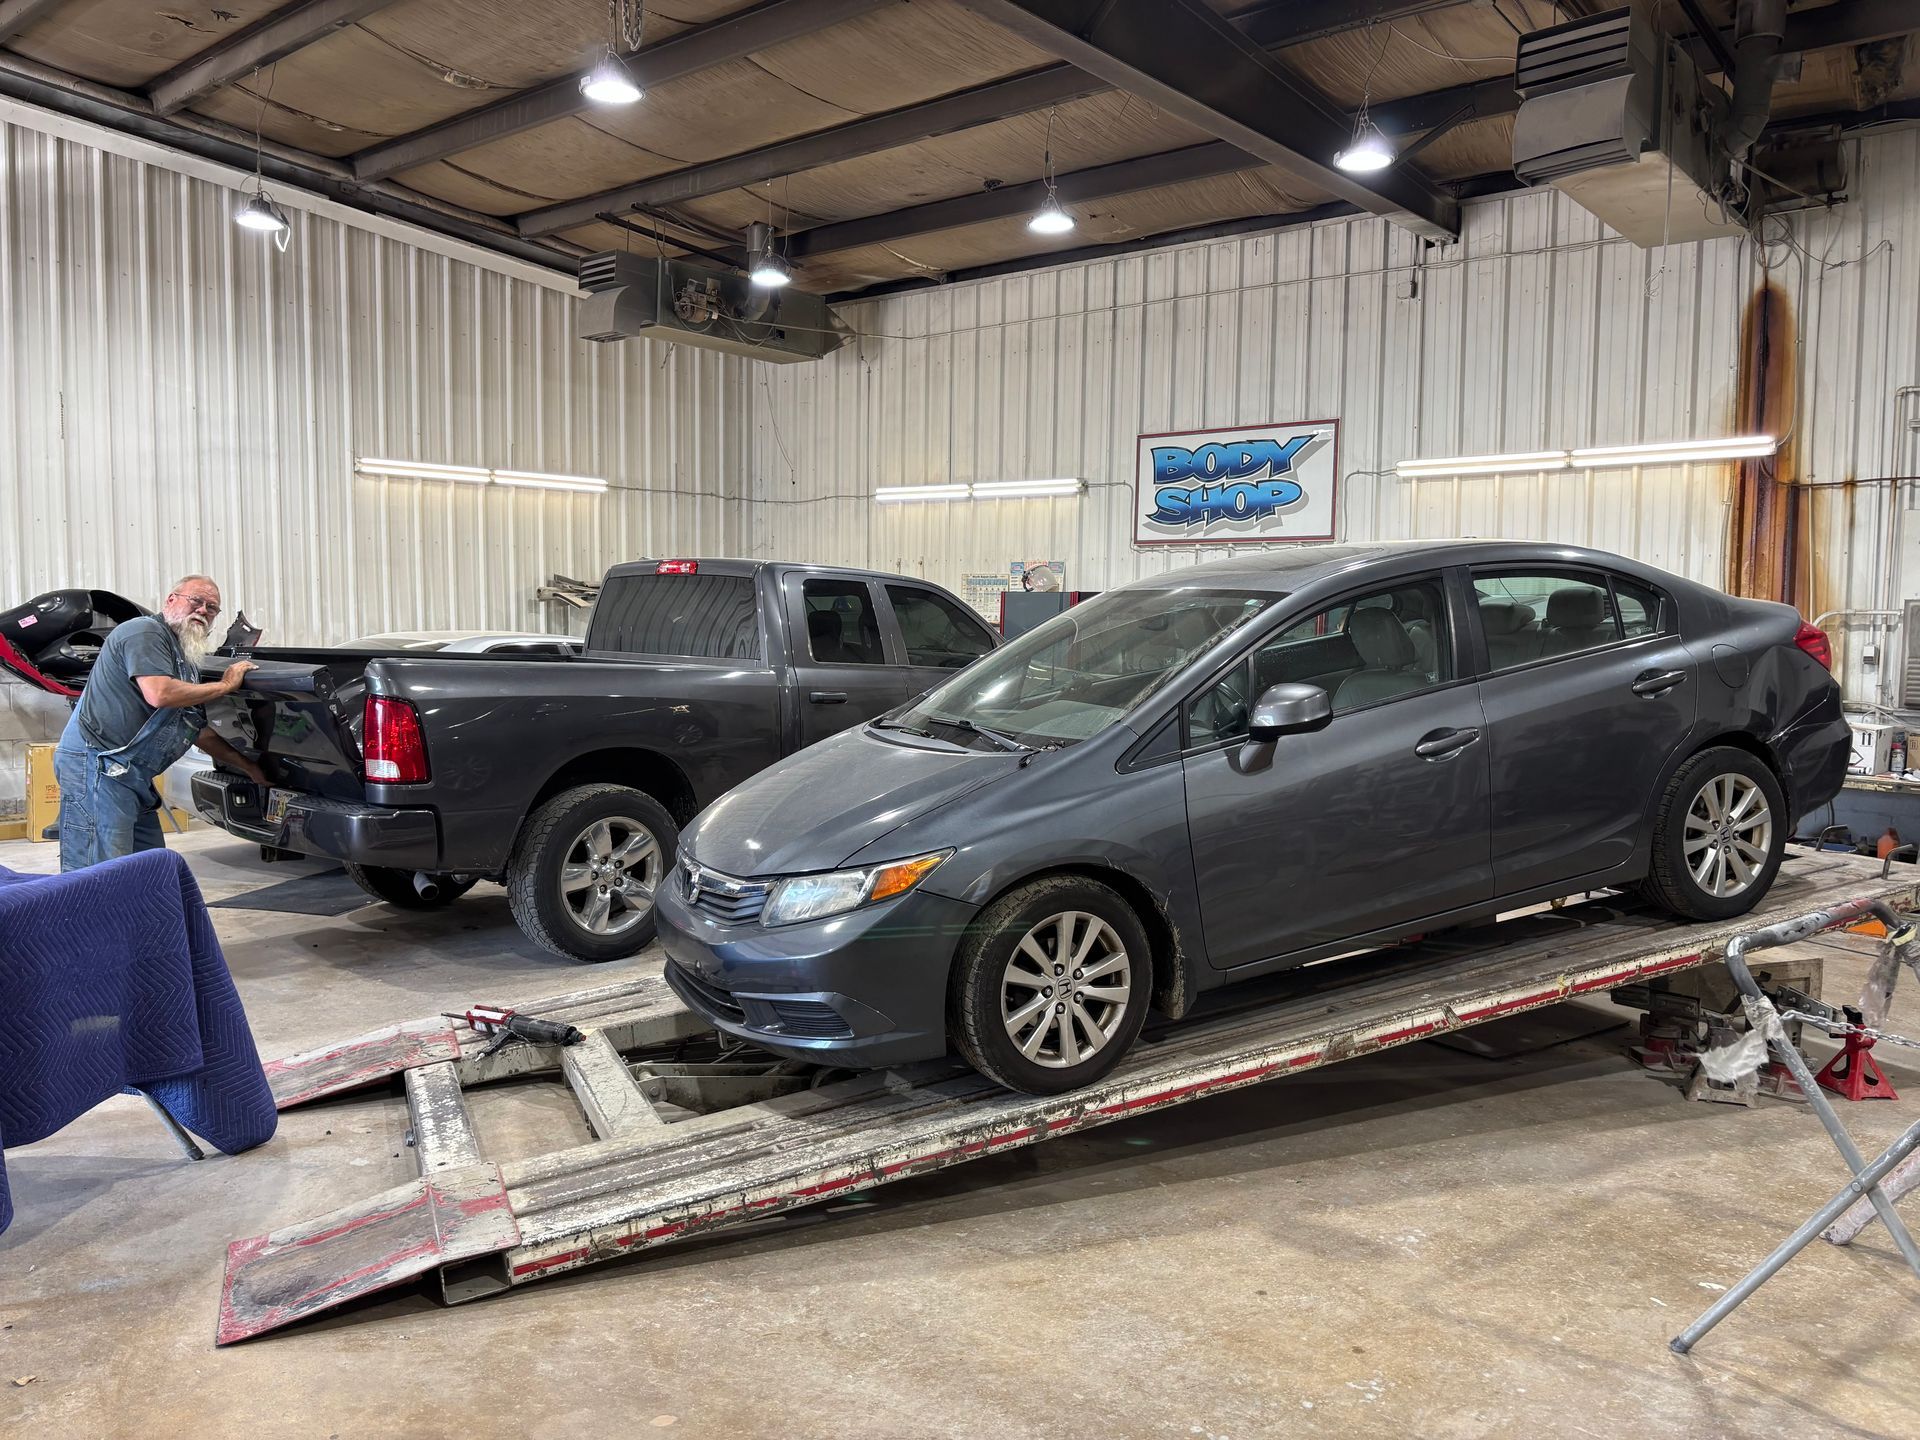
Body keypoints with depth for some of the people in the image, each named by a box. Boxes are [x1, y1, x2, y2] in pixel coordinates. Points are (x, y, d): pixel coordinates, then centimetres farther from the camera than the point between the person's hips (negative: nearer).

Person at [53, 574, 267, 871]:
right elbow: (159, 694, -23)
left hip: (133, 777, 11)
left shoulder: (183, 658, 22)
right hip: (96, 765, -10)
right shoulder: (145, 631, -7)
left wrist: (249, 767, 27)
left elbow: (198, 731, 27)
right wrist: (225, 685, -10)